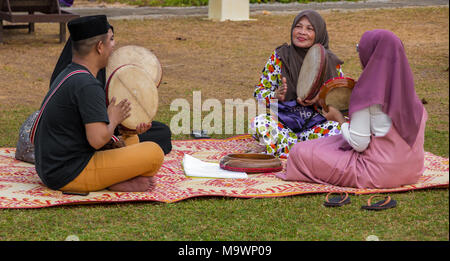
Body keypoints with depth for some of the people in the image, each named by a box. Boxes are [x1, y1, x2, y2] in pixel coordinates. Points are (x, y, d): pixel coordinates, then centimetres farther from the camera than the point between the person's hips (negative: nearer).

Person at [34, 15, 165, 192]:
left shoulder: (68, 76, 13)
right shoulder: (87, 85, -19)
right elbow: (98, 139, -27)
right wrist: (113, 119, -6)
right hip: (71, 175, -10)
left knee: (130, 138, 25)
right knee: (155, 153, -13)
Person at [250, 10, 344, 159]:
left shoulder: (330, 62, 2)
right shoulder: (279, 57, 2)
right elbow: (259, 91, 4)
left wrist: (320, 99, -17)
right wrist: (277, 95, -19)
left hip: (317, 123, 0)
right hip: (284, 122, 0)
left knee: (339, 128, -31)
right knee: (259, 123, -30)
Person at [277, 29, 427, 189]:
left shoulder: (366, 92, -18)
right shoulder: (406, 87, 2)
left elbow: (359, 144, -19)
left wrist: (339, 117, 0)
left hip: (379, 172, -7)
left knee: (299, 153, -2)